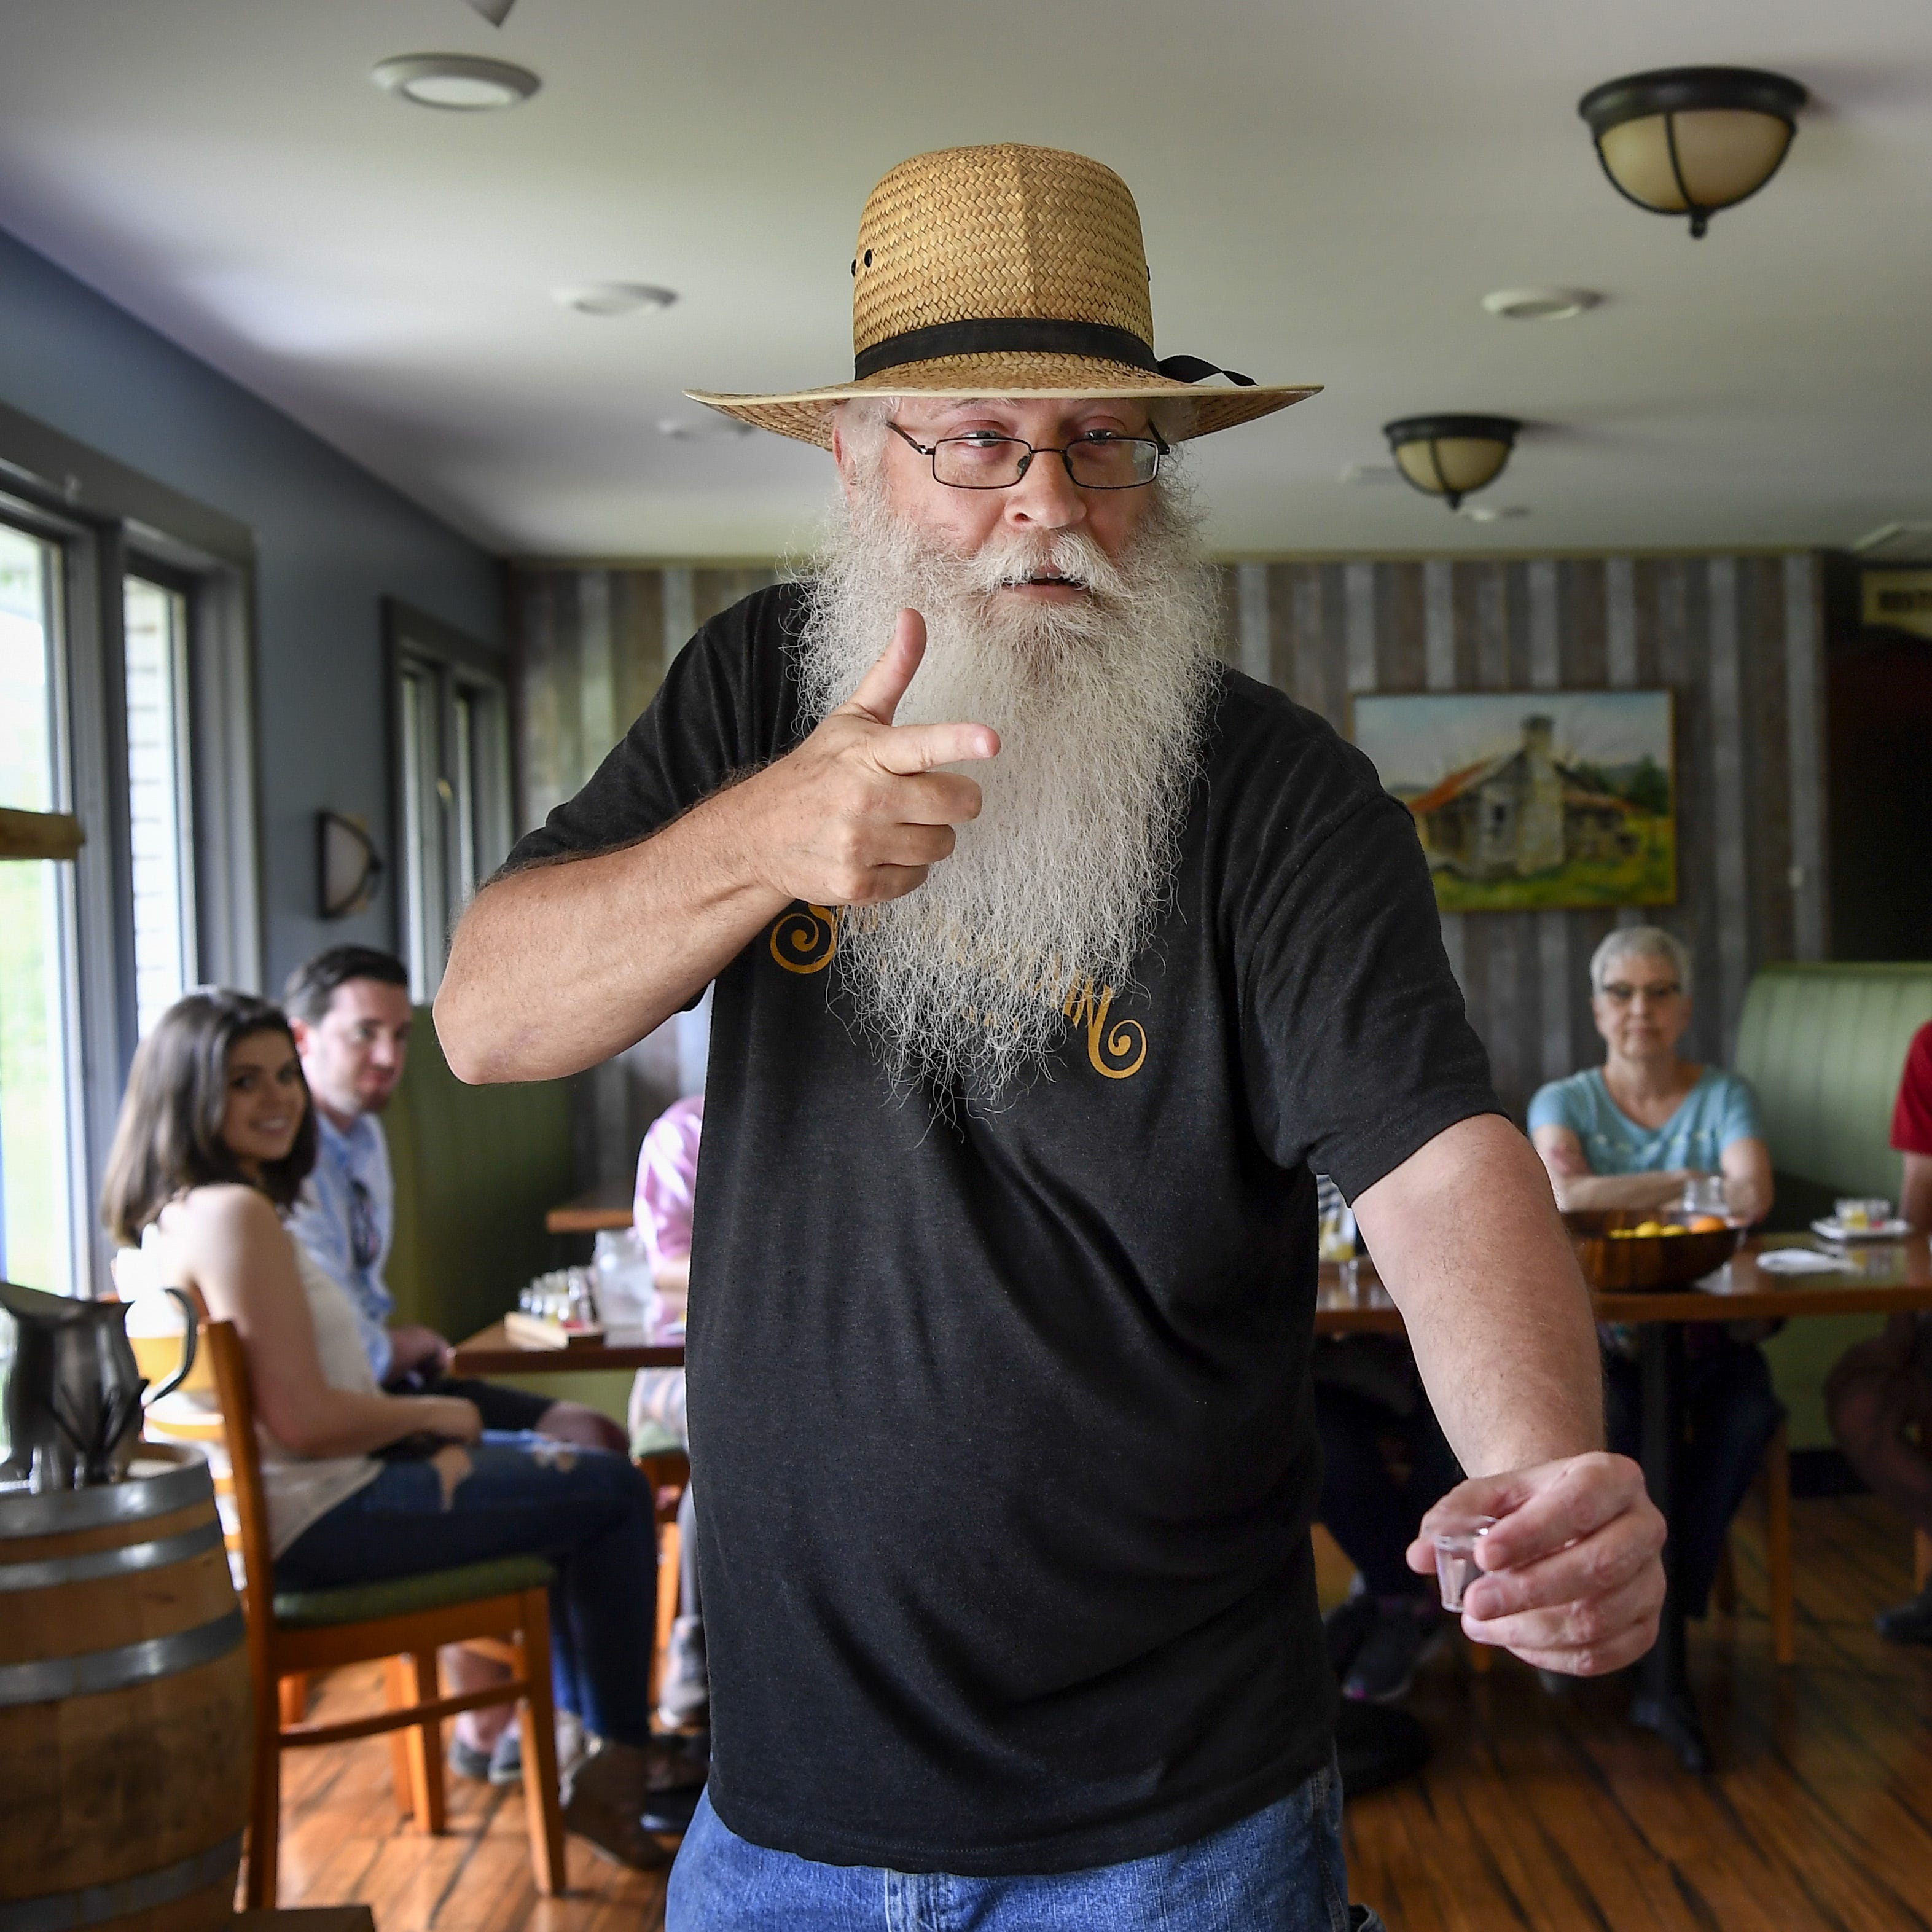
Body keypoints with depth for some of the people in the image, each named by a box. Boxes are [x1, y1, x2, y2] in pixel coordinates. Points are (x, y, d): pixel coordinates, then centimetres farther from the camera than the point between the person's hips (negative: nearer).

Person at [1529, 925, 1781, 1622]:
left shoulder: (1724, 1094, 11)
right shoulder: (1563, 1101, 8)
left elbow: (1752, 1195, -10)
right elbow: (1566, 1194, -14)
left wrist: (1620, 1198, -11)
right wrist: (1693, 1183, -8)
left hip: (1711, 1332, 1)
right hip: (1606, 1335, -1)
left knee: (1748, 1412, -30)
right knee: (1603, 1417, -33)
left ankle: (1674, 1607, -11)